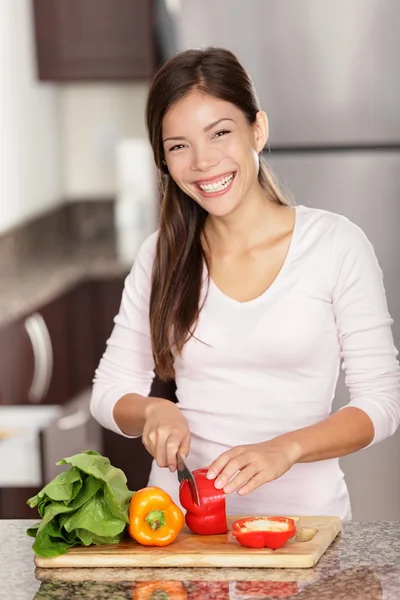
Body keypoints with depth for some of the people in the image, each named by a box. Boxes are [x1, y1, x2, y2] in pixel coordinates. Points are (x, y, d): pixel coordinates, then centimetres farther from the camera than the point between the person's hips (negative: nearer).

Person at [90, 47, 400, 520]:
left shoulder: (337, 245, -1)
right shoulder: (160, 256, 8)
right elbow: (110, 392, 13)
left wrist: (285, 448, -17)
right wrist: (153, 411, -9)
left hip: (301, 510, -2)